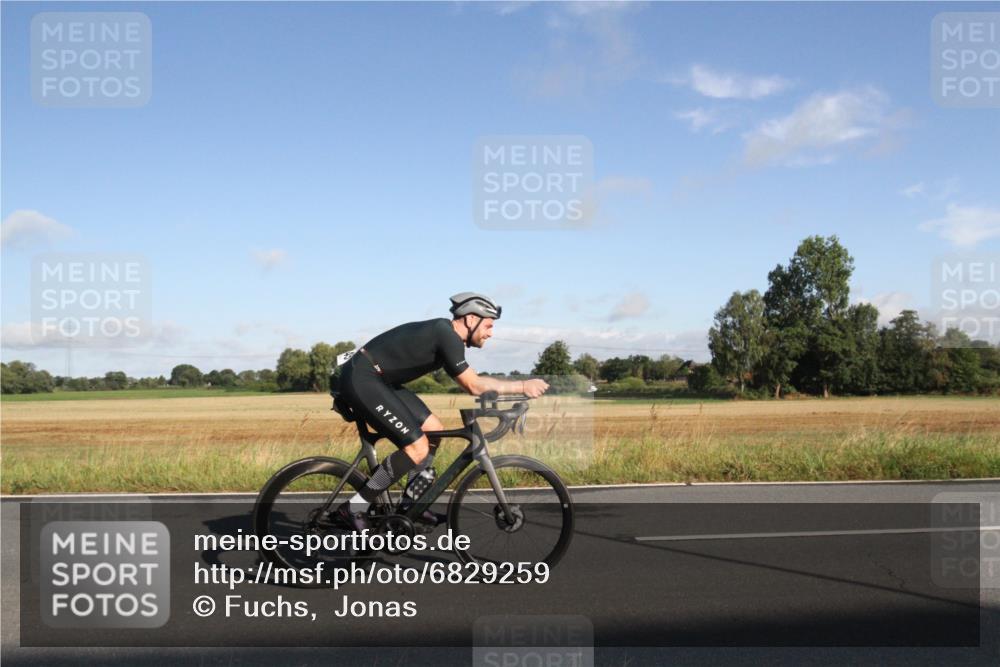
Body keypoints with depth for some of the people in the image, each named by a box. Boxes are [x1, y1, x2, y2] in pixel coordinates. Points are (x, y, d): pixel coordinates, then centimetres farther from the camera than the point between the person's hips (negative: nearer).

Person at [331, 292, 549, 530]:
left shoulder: (443, 333, 13)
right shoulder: (446, 335, -16)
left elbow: (471, 382, 17)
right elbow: (474, 386, -16)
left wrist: (519, 387, 10)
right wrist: (523, 386, -12)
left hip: (376, 380, 10)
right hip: (361, 379, -10)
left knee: (434, 430, 10)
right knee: (418, 448, -15)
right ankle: (353, 509, -8)